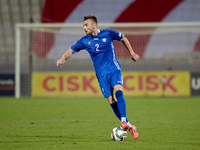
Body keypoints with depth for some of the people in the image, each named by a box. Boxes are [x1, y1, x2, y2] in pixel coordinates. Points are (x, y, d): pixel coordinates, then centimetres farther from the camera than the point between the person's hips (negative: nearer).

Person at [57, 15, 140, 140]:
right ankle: (128, 126, 1)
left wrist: (132, 53, 17)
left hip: (114, 69, -2)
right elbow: (72, 50, 12)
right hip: (102, 74, 2)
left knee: (118, 92, -26)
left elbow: (123, 38, 14)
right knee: (111, 100, -7)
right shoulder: (85, 41, 3)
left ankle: (123, 121, -30)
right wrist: (63, 58, -7)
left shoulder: (108, 33, -1)